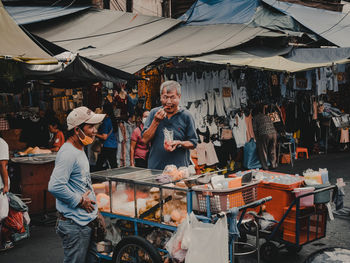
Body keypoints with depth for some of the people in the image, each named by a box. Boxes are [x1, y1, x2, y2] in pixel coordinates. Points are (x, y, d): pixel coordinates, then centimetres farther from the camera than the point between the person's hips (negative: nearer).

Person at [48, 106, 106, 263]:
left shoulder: (79, 150, 15)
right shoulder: (68, 153, -19)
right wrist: (79, 201, -18)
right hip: (74, 225, -10)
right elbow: (55, 186, -29)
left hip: (87, 220, 10)